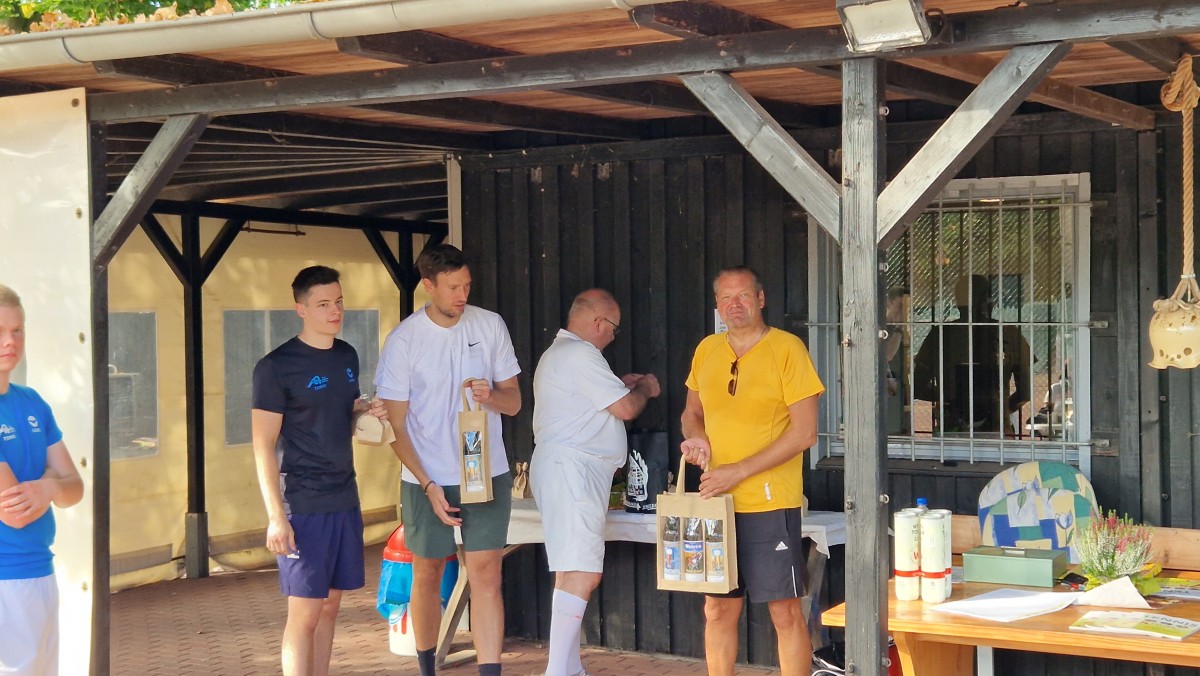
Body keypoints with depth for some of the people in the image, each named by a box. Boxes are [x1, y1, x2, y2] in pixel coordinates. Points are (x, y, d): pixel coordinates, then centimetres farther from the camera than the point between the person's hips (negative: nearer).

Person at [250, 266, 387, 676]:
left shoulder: (347, 357, 10)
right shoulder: (277, 366, -10)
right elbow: (263, 446, -11)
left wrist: (368, 414, -2)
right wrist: (276, 516, -17)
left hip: (345, 499, 7)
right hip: (303, 505, -6)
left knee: (330, 606, 11)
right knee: (305, 613, -4)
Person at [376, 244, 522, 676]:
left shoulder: (490, 326, -1)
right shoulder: (403, 341, -8)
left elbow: (514, 402, 5)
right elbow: (396, 425, -6)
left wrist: (491, 396, -18)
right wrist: (429, 486, -13)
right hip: (427, 479, -1)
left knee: (486, 576, -5)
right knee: (427, 575, 12)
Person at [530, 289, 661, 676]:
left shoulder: (557, 354, 23)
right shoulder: (580, 355, -12)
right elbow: (626, 408, -11)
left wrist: (622, 386, 25)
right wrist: (644, 389, 8)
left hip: (569, 470, 12)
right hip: (571, 470, -12)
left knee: (573, 574, 12)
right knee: (582, 575, -17)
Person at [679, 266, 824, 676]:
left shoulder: (787, 349, -8)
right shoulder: (706, 350, 9)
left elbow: (805, 432, -13)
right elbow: (692, 412, 23)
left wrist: (740, 471, -16)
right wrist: (695, 437, -1)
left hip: (770, 503, -5)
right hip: (717, 502, 5)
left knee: (785, 612, -1)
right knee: (718, 611, 10)